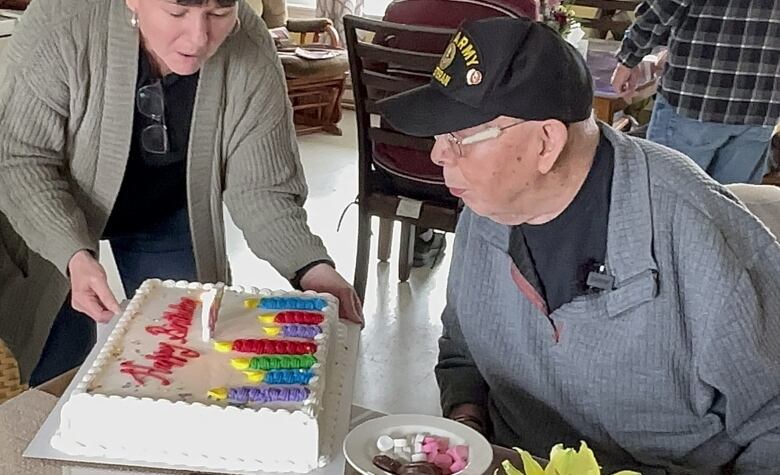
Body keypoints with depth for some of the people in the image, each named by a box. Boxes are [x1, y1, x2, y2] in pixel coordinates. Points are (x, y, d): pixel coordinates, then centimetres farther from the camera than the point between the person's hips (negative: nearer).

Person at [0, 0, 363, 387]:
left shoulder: (251, 55, -27)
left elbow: (259, 189, -21)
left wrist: (311, 268, -37)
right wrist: (74, 254, -42)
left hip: (167, 215, 2)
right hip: (54, 214, -1)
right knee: (57, 372, 7)